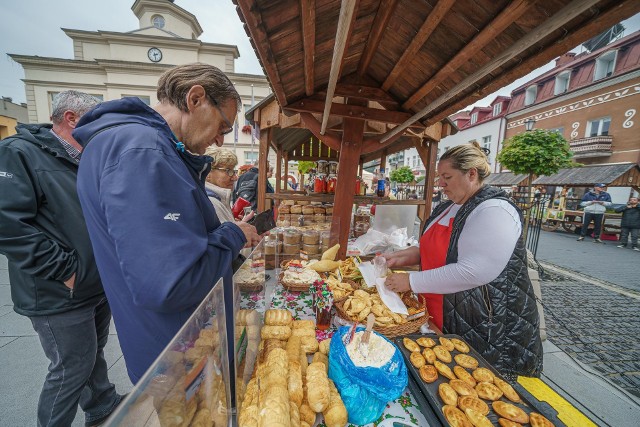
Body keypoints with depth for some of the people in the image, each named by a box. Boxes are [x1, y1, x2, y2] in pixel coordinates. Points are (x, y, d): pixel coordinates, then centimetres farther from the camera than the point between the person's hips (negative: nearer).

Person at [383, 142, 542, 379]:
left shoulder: (494, 210, -21)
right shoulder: (447, 207, 6)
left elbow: (473, 272, -30)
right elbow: (433, 250, 15)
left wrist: (411, 281, -26)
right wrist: (400, 257, -1)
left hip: (484, 331, -7)